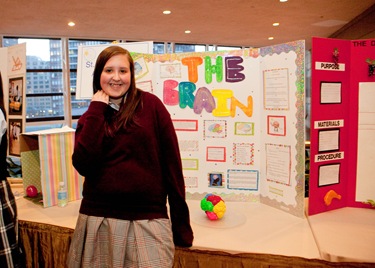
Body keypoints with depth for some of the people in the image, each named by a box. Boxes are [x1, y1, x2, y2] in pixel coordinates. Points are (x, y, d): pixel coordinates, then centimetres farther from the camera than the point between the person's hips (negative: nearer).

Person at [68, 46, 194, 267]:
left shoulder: (150, 104, -2)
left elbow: (171, 163, -3)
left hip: (148, 219, -2)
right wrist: (96, 110, -8)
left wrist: (181, 223, -3)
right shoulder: (91, 117, 6)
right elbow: (83, 165, -11)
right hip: (98, 218, 3)